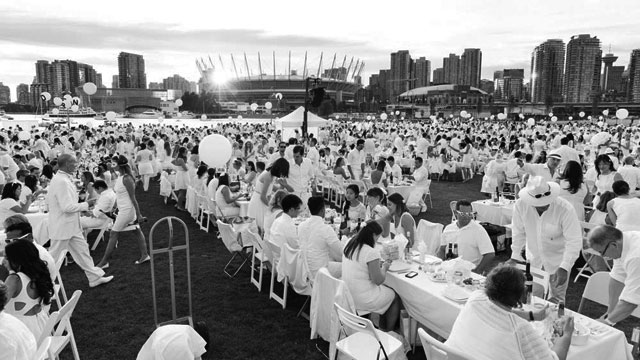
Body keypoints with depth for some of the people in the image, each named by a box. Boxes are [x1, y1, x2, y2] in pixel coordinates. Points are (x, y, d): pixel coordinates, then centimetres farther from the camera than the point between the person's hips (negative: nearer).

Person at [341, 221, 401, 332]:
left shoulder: (349, 245, -1)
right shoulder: (371, 252, -25)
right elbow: (378, 280, -18)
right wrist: (384, 267, 0)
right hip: (362, 301, -8)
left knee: (387, 290, 27)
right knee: (395, 297, 16)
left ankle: (382, 328, 36)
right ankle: (389, 333, 30)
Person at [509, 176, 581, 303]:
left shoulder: (565, 209, -28)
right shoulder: (520, 205, -19)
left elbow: (574, 241, -25)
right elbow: (519, 232, -4)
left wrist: (564, 267, -32)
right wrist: (515, 256, -3)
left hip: (558, 260, -3)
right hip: (533, 259, 3)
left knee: (556, 299, 11)